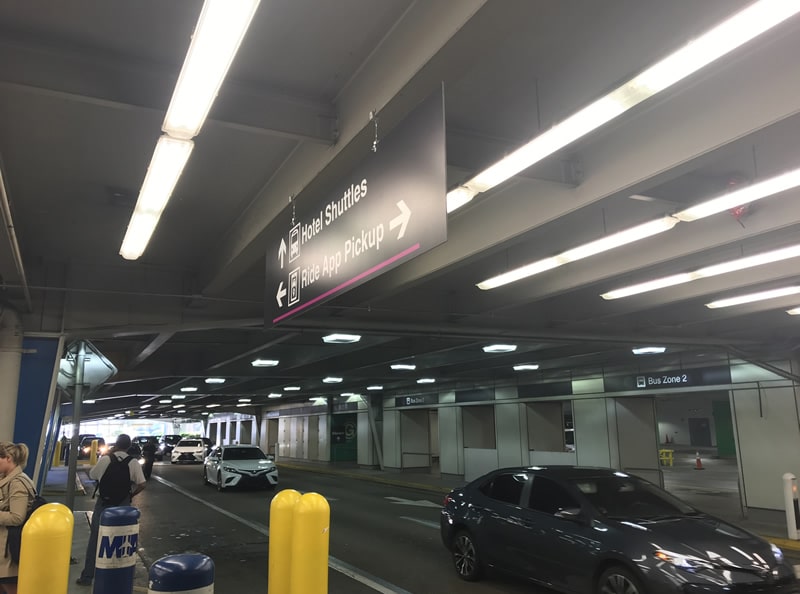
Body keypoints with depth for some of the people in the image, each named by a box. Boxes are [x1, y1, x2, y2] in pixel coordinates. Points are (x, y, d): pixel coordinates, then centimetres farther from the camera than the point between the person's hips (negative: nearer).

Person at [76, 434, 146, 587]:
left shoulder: (105, 459, -8)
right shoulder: (133, 463, -6)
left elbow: (92, 475, 9)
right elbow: (142, 484, -10)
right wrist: (130, 495, 7)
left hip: (104, 502, -1)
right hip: (123, 503, 1)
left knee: (95, 538, 9)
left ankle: (87, 577, 13)